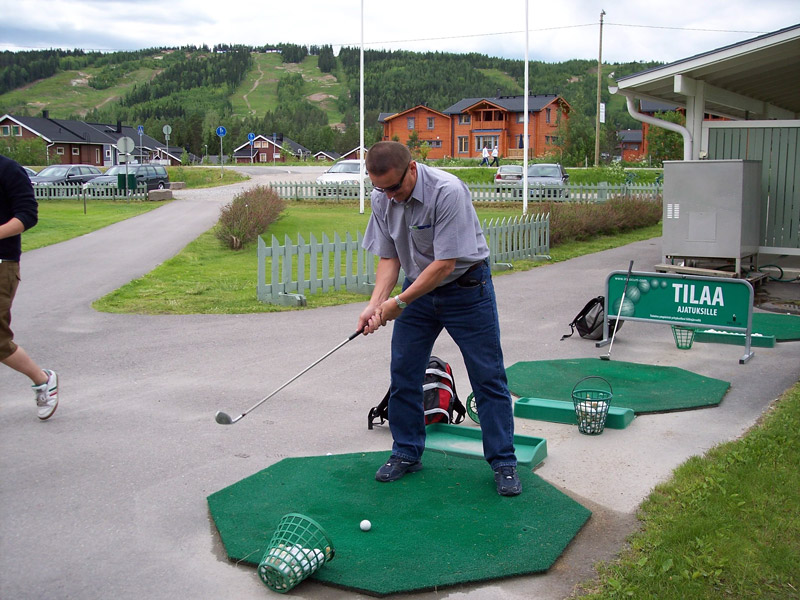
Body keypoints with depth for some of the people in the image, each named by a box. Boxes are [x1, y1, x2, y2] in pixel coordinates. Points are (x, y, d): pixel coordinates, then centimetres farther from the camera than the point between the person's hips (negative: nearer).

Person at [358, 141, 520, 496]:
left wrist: (400, 301, -24)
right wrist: (376, 303, -16)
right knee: (403, 373, 4)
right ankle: (407, 453, 20)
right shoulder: (382, 199, -9)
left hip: (465, 286, -5)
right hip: (418, 287, 6)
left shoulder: (447, 192, -29)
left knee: (488, 376, -1)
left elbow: (445, 263, -28)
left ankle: (503, 462, 9)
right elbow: (388, 258, -1)